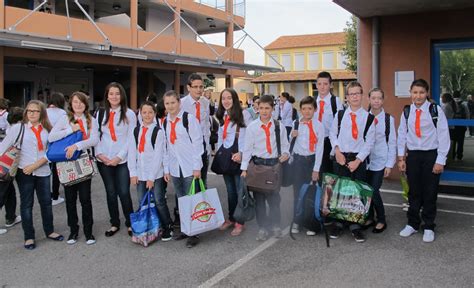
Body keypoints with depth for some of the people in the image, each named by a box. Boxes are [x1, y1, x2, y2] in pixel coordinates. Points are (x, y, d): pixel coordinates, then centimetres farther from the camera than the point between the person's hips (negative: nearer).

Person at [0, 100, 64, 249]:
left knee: (46, 202, 11)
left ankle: (49, 231, 28)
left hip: (43, 172, 2)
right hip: (24, 172, -2)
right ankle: (29, 237, 17)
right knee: (26, 204, 6)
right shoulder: (18, 128, -2)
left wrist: (36, 165, -11)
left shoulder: (47, 130, 4)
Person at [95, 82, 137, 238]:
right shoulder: (100, 113, 10)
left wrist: (119, 157, -10)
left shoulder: (129, 114, -1)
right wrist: (99, 153, -5)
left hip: (122, 160, -3)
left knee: (124, 192, -6)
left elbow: (131, 138, -4)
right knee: (111, 193, 10)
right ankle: (114, 223, 22)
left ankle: (130, 223, 11)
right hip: (104, 160, 3)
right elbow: (96, 135, 9)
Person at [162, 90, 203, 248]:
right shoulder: (165, 122, 9)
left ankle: (194, 233, 8)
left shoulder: (189, 118, -7)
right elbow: (166, 147, 12)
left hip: (189, 167, -5)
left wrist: (196, 167, -12)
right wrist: (166, 169, 9)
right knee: (181, 200, 11)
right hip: (174, 168, 5)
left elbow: (197, 143, -9)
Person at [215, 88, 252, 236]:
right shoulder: (222, 116, 14)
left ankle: (239, 222, 11)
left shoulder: (244, 114, -9)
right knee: (230, 190, 14)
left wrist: (241, 153, -19)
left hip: (239, 157, -6)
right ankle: (231, 218, 26)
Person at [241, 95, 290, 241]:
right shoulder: (252, 127, -2)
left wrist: (285, 153, -14)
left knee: (274, 196, 6)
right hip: (258, 163, 0)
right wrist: (244, 168, -9)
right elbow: (247, 148, -4)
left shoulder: (279, 126, 3)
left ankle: (275, 225, 26)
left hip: (275, 163, 1)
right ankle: (262, 227, 19)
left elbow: (284, 144, 8)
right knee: (259, 197, 6)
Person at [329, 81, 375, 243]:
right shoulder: (340, 115, 5)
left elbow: (369, 142, -2)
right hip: (340, 158, 1)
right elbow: (332, 134, 10)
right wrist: (337, 150, -6)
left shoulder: (368, 117, 0)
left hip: (358, 159, -1)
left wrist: (358, 160, -10)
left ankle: (355, 226, 13)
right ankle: (338, 223, 17)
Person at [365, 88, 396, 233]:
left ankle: (381, 220, 12)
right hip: (365, 160, 3)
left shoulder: (388, 119, -3)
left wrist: (390, 164, -4)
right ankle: (370, 218, 25)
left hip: (380, 161, -3)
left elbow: (392, 143, -1)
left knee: (374, 190, -7)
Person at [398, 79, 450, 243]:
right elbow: (402, 135, 8)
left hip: (431, 155, -3)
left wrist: (440, 161, -10)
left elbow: (444, 136, -8)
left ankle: (429, 227, 22)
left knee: (430, 193, 6)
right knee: (414, 192, 12)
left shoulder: (436, 110, -9)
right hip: (412, 155, 3)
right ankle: (412, 224, 27)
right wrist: (401, 158, 4)